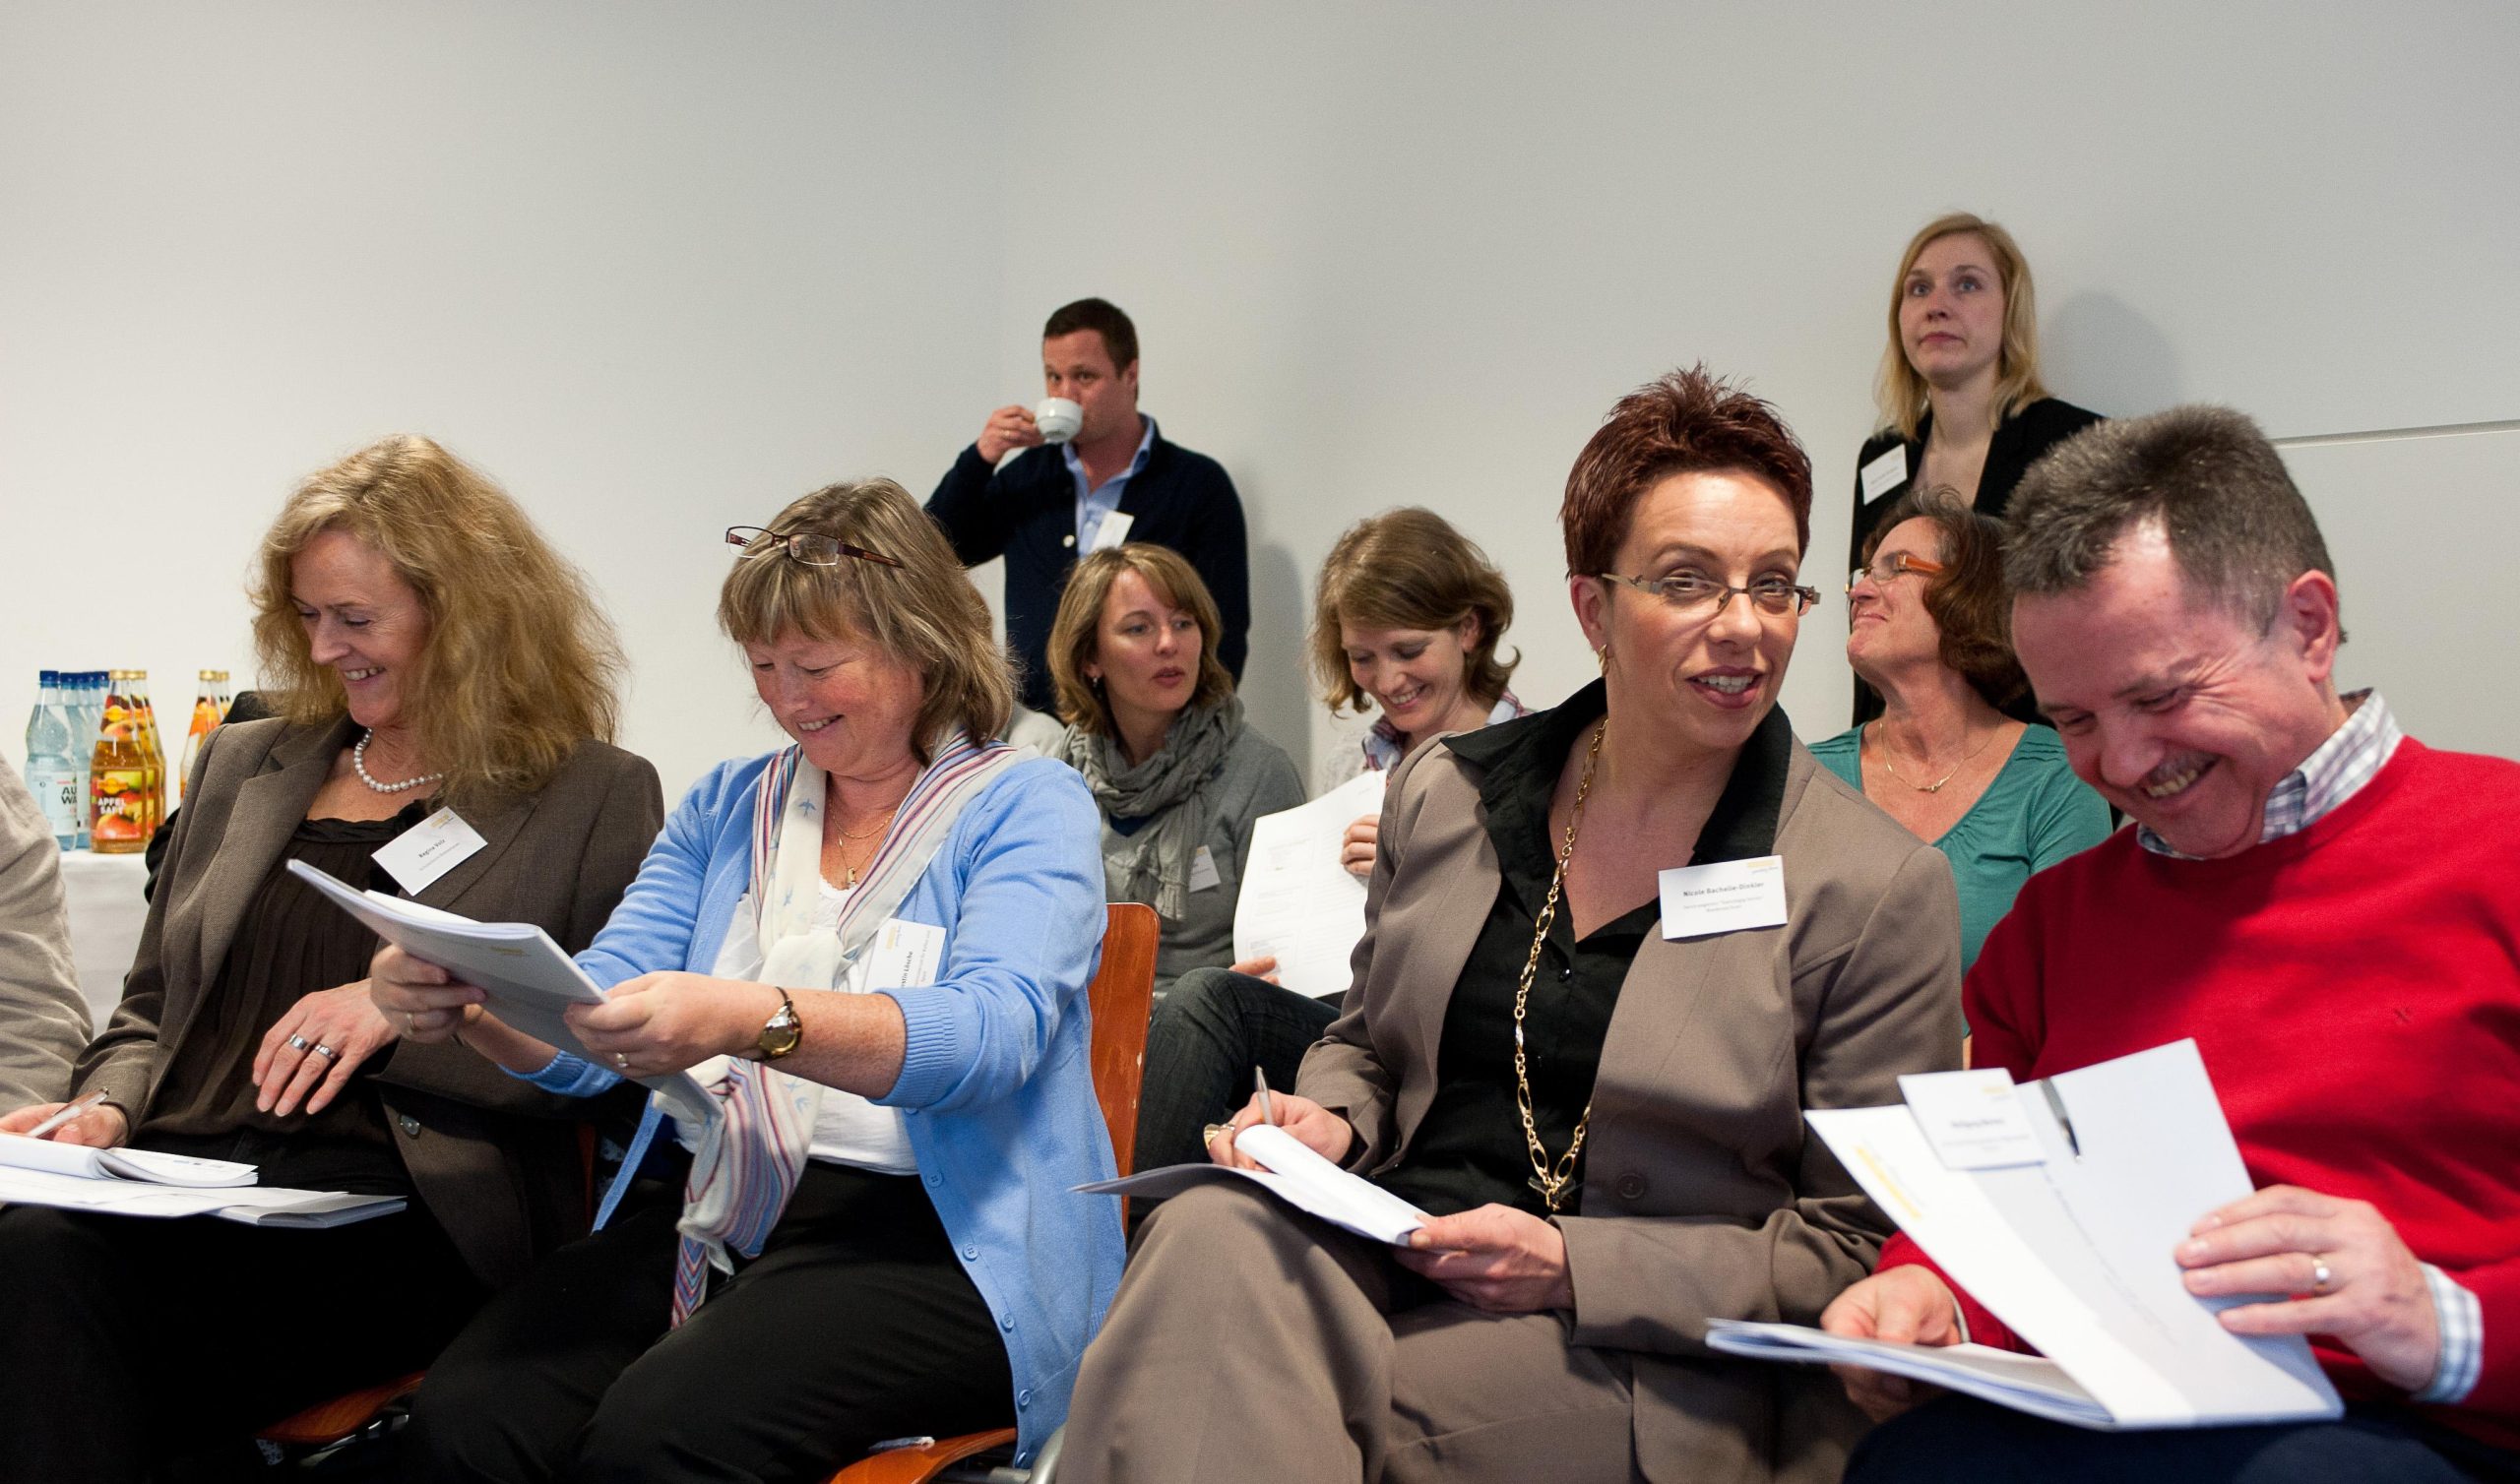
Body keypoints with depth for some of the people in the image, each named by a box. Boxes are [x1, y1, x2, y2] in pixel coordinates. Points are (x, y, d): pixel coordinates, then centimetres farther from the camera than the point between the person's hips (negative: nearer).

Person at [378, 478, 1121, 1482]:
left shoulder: (1027, 807, 1)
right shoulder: (728, 806, 19)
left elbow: (993, 1032, -18)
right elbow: (594, 1030, 13)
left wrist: (755, 1021, -34)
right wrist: (466, 1004, -11)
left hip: (923, 1238, -4)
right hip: (699, 1208, 5)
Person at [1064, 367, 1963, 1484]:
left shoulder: (1880, 889, -4)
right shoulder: (1444, 791, 9)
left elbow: (1853, 1245, -2)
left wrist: (1571, 1265, -12)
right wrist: (1329, 1119, 0)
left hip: (1640, 1364, -4)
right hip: (1385, 1254, 4)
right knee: (1210, 1236, -31)